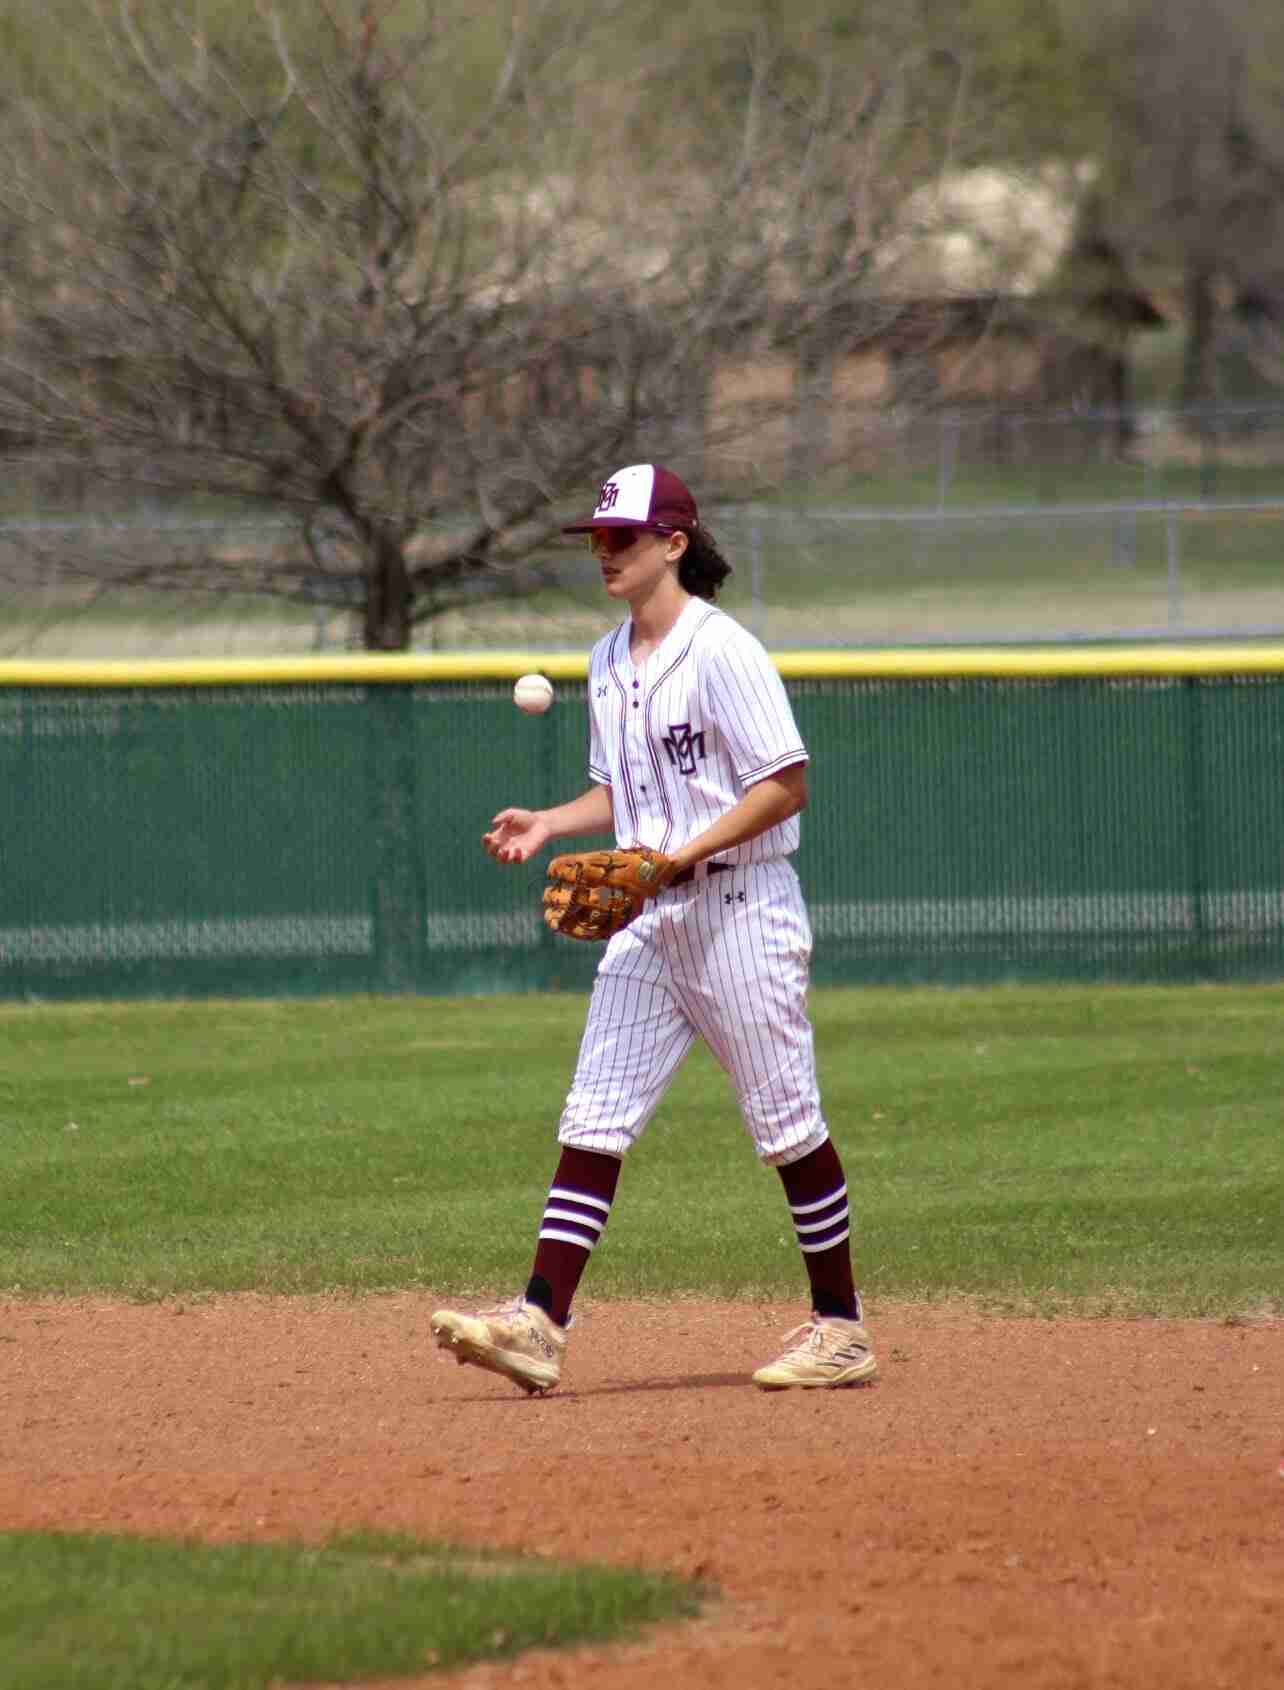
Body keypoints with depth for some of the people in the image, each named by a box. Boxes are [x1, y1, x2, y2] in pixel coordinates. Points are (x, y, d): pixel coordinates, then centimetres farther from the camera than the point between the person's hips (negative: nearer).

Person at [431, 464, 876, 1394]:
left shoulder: (721, 650, -13)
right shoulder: (610, 661, 13)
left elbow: (787, 785, -16)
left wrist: (685, 853, -22)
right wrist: (548, 824, 5)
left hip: (739, 906, -8)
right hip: (650, 916, 8)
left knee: (786, 1122, 0)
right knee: (594, 1119, -1)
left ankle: (841, 1327, 11)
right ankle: (540, 1325, -7)